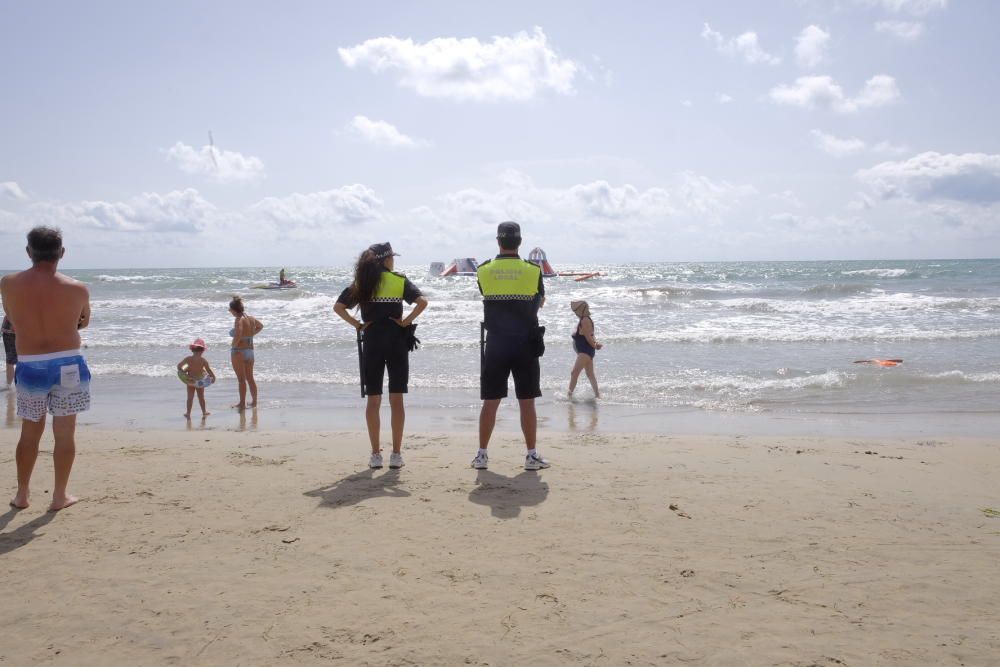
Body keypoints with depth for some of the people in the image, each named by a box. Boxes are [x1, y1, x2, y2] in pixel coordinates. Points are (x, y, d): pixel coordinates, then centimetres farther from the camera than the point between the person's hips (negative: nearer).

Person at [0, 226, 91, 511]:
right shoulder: (77, 289, -10)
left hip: (29, 367, 2)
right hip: (67, 365, -2)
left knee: (30, 433, 17)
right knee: (65, 433, 9)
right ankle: (59, 496, 16)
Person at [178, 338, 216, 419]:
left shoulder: (188, 358, -11)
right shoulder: (203, 360, -17)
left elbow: (179, 366, -10)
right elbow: (209, 370, -16)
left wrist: (184, 373, 3)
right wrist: (213, 377, -1)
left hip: (190, 381, 1)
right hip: (200, 381, -1)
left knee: (190, 397, 8)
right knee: (201, 397, 15)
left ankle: (188, 413, 8)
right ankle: (204, 412, 26)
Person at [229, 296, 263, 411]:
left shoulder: (239, 320, -17)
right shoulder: (251, 318, 6)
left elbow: (238, 335, -32)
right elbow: (260, 326, 27)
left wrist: (234, 345, -16)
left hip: (238, 351, -7)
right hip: (250, 350, 7)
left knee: (241, 379, -1)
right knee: (250, 378, 16)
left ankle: (242, 403, 3)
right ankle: (254, 401, 21)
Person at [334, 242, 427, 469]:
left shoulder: (361, 282, 5)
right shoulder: (399, 280, -1)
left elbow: (338, 307, -2)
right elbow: (422, 302, -15)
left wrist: (357, 325, 1)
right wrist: (406, 322, -6)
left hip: (372, 342, 1)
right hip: (396, 341, -1)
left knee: (373, 400, 8)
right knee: (396, 400, 4)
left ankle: (376, 454, 8)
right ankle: (396, 454, 5)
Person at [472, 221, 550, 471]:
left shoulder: (484, 271, -3)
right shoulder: (533, 271, -4)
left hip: (495, 344, 1)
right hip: (525, 344, -1)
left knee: (490, 402, 8)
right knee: (526, 402, 6)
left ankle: (482, 455, 12)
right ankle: (532, 456, 10)